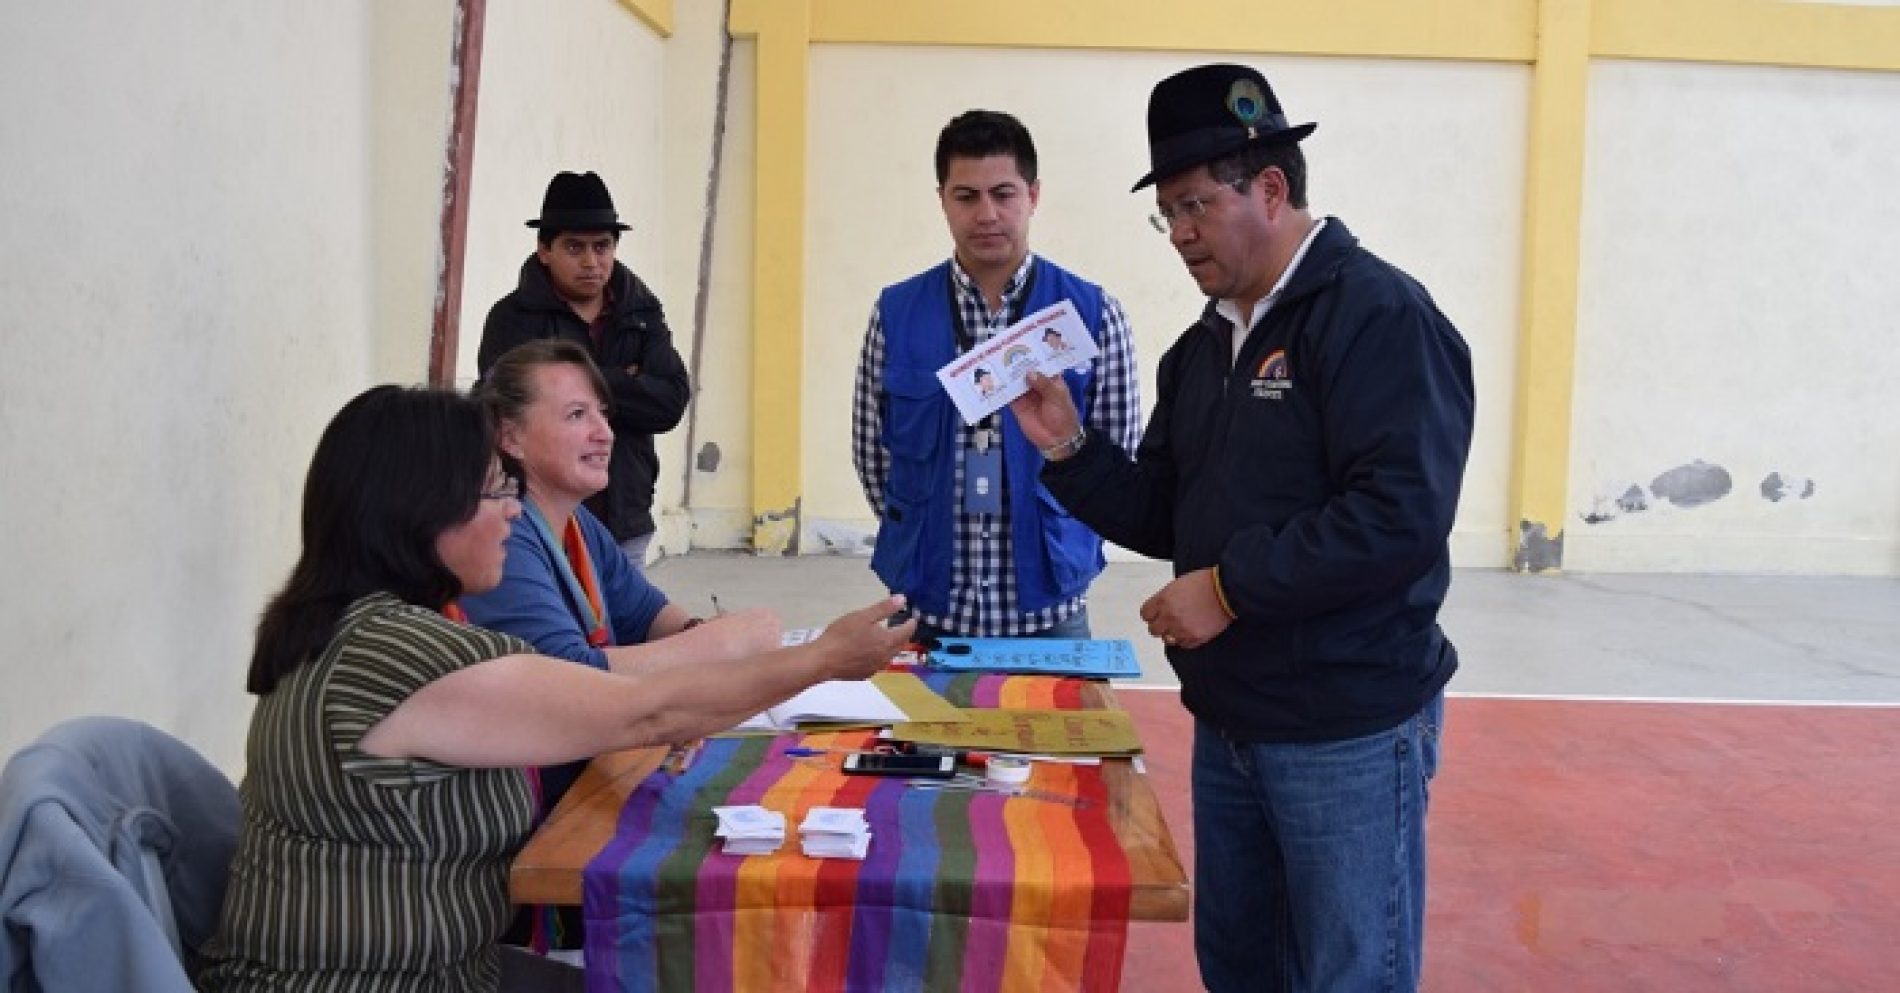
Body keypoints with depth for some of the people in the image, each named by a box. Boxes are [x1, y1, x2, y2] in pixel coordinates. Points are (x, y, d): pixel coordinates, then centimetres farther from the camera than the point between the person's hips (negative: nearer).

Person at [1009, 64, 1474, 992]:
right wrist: (1067, 447, -2)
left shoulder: (1378, 315, -15)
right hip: (1228, 722, 8)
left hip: (1346, 733, -8)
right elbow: (1166, 518, 13)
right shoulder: (1203, 345, 11)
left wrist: (1232, 588, -22)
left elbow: (1401, 518, -26)